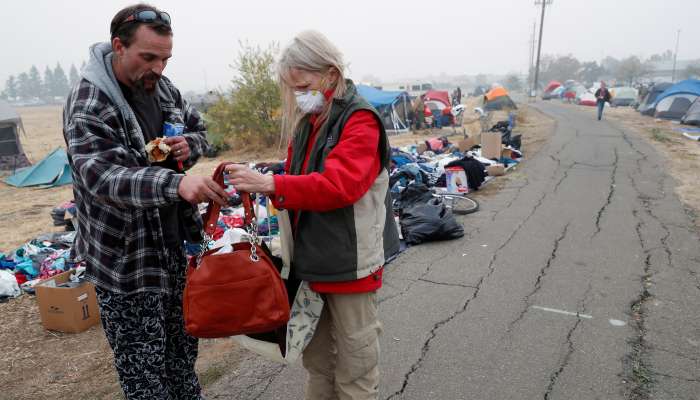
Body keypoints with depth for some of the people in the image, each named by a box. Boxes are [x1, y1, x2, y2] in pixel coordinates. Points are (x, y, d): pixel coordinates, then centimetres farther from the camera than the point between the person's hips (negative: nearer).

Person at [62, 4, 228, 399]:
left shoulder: (163, 87, 3)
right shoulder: (88, 104, -19)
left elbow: (198, 128, 16)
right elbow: (101, 175, -31)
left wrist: (188, 145, -9)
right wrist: (175, 183, -48)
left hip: (174, 243, 7)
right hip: (126, 257, -6)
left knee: (183, 344, 21)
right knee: (143, 366, 6)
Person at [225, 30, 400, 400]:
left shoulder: (359, 120, -15)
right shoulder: (306, 122, 10)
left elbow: (338, 185, -28)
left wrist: (269, 184, -32)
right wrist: (263, 188, -5)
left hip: (349, 263, -8)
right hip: (312, 259, 8)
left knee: (353, 365, 10)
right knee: (316, 358, 23)